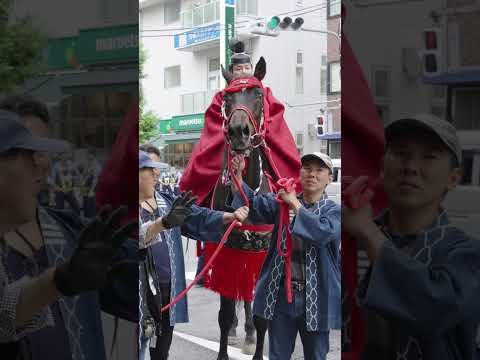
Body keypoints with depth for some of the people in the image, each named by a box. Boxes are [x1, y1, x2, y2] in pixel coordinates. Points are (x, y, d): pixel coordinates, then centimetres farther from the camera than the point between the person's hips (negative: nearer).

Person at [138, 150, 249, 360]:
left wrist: (228, 217, -12)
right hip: (144, 293, -6)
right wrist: (163, 223, -46)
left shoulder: (167, 202, 9)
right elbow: (143, 235, -29)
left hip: (169, 289, 6)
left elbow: (199, 218, 3)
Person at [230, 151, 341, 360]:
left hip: (316, 298, -2)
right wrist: (237, 176, -24)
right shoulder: (282, 202, 4)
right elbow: (254, 204, -9)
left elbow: (324, 232, -24)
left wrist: (295, 204, -19)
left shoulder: (334, 211, -3)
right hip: (281, 295, 2)